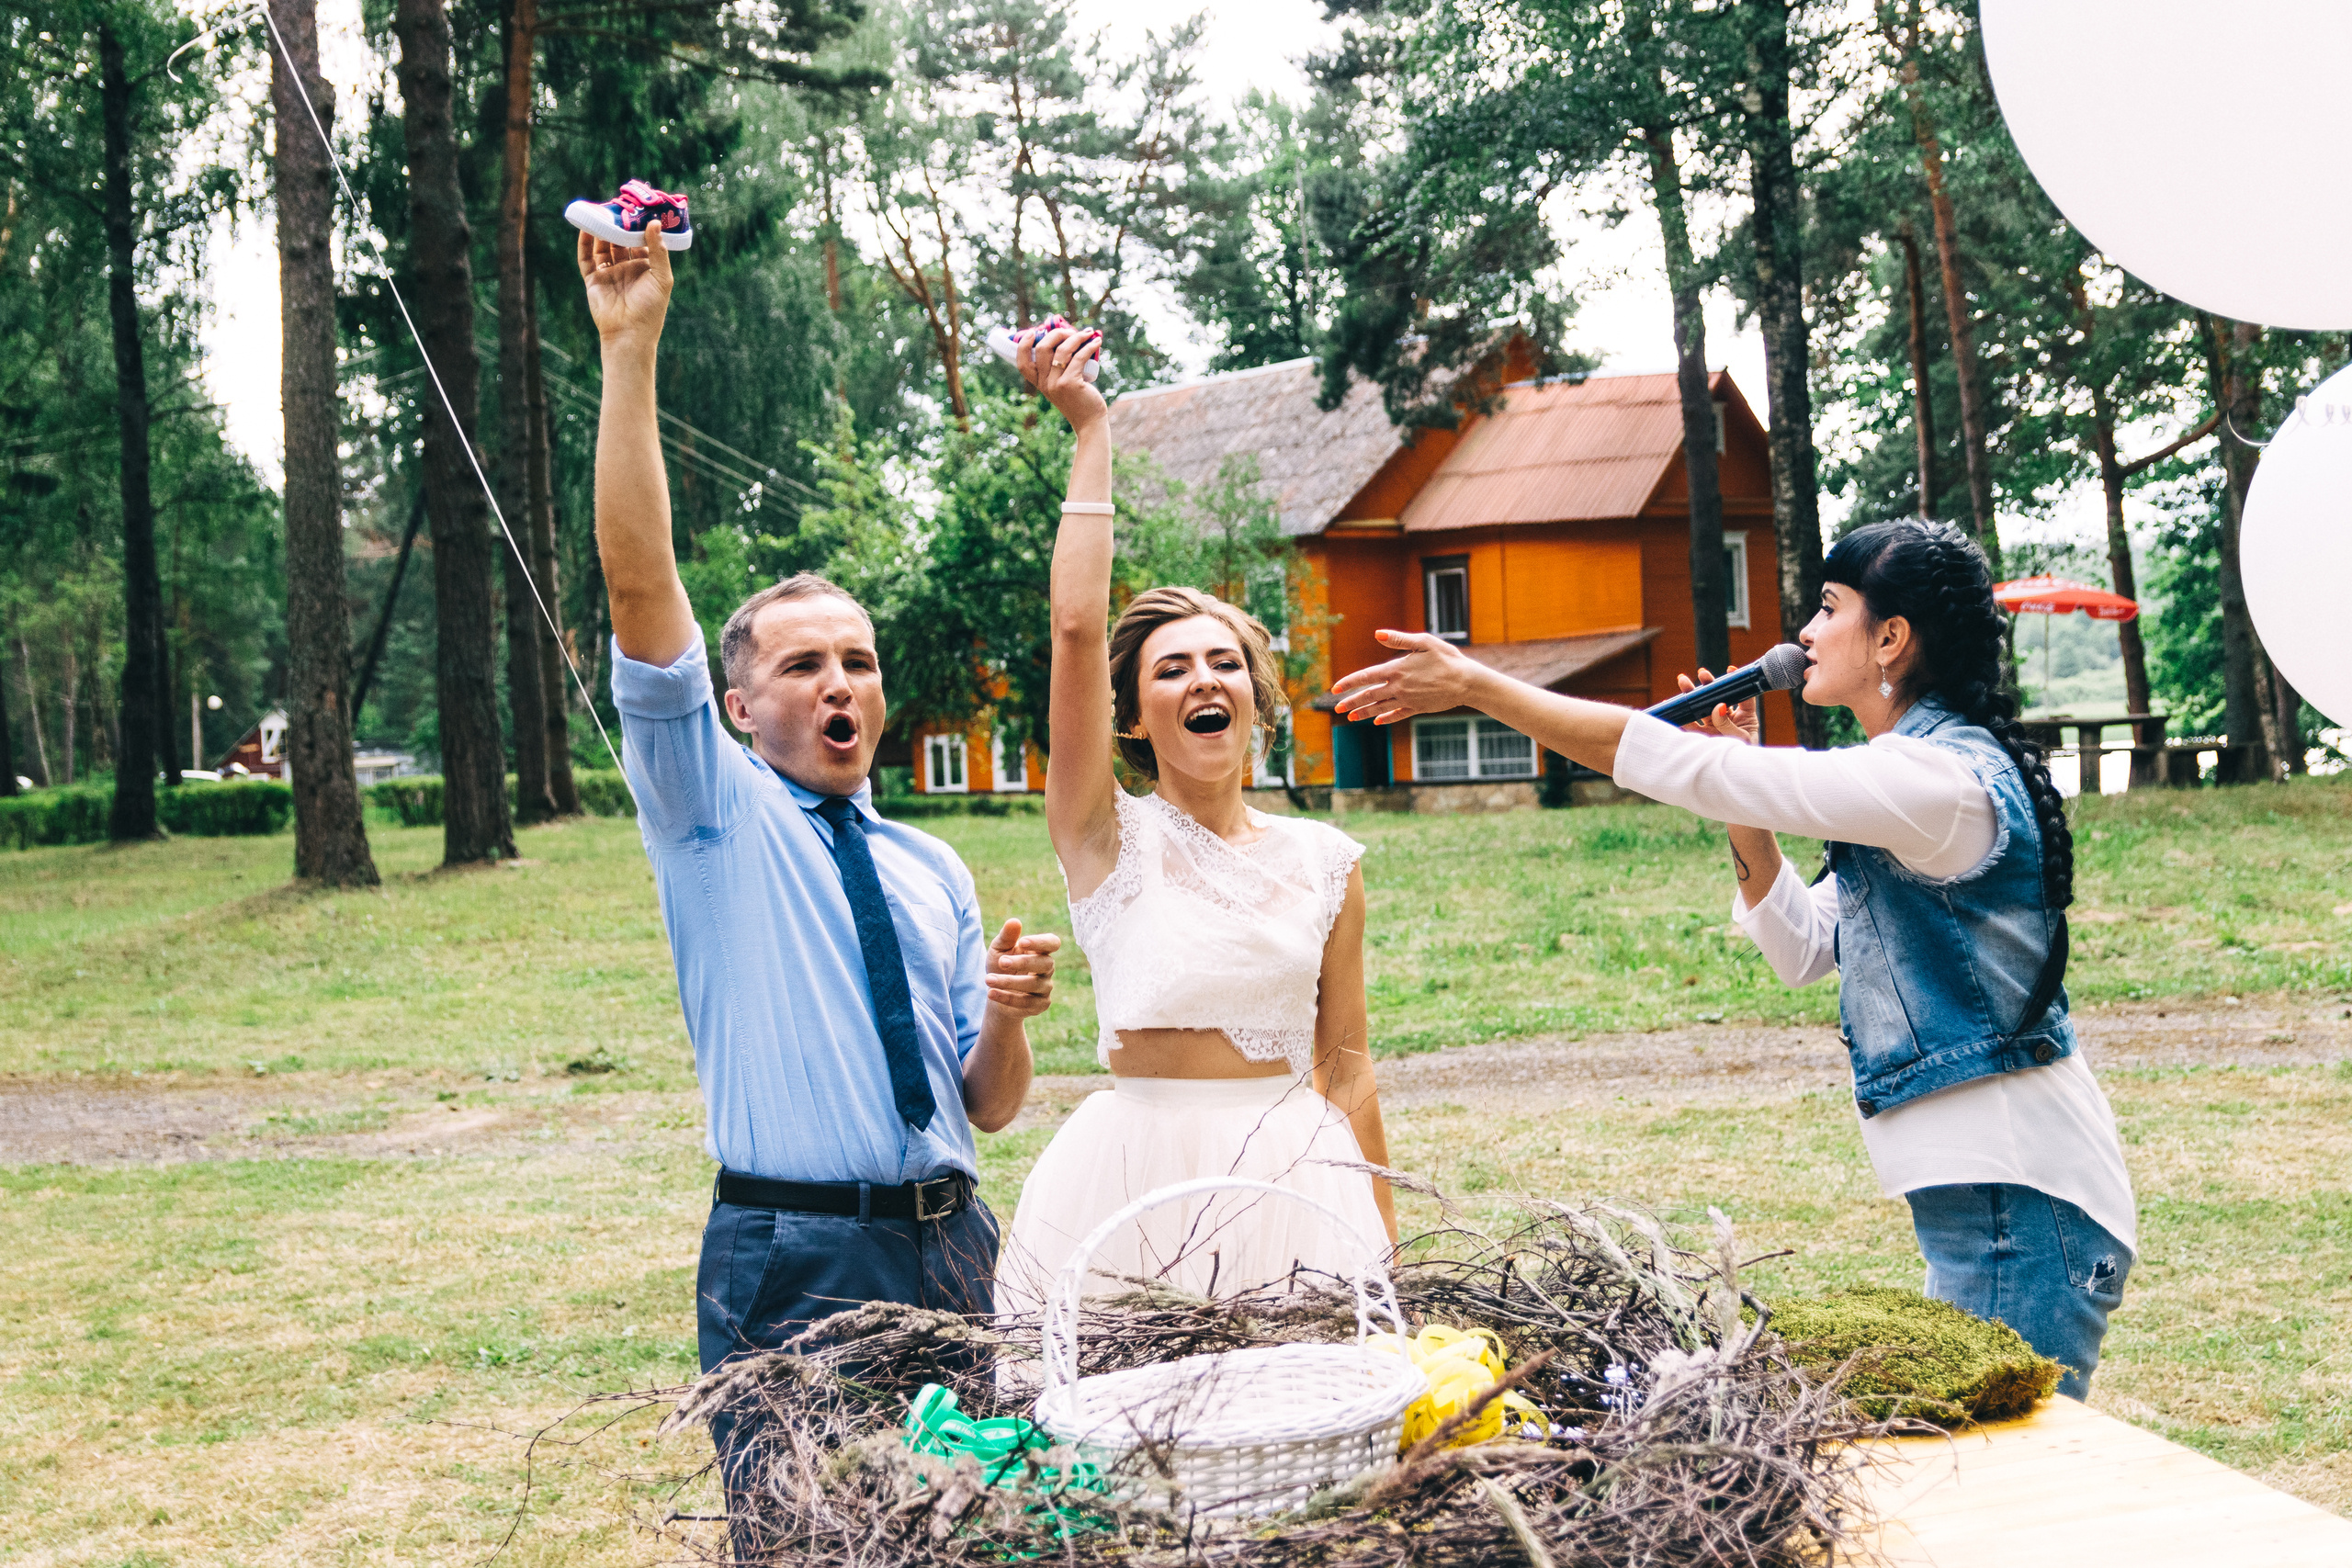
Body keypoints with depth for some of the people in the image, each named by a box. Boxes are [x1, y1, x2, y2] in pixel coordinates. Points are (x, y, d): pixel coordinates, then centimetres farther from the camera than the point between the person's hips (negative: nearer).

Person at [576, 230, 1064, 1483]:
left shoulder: (933, 872, 16)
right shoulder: (714, 813, 3)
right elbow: (639, 588, -10)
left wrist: (1007, 1017, -5)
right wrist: (630, 348, -16)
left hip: (948, 1247, 4)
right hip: (790, 1259, -4)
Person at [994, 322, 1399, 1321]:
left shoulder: (1325, 861, 8)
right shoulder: (1108, 839, 0)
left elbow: (1345, 1060, 12)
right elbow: (1076, 627, -12)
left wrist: (1384, 1236, 12)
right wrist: (1090, 431, -9)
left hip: (1295, 1169, 2)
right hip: (1140, 1169, -2)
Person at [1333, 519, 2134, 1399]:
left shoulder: (1937, 780, -18)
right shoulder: (1932, 769, 15)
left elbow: (1682, 766, -20)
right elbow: (1802, 947, 18)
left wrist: (1473, 685, -15)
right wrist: (1743, 785, 6)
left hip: (2017, 1204, -10)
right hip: (1979, 1196, 10)